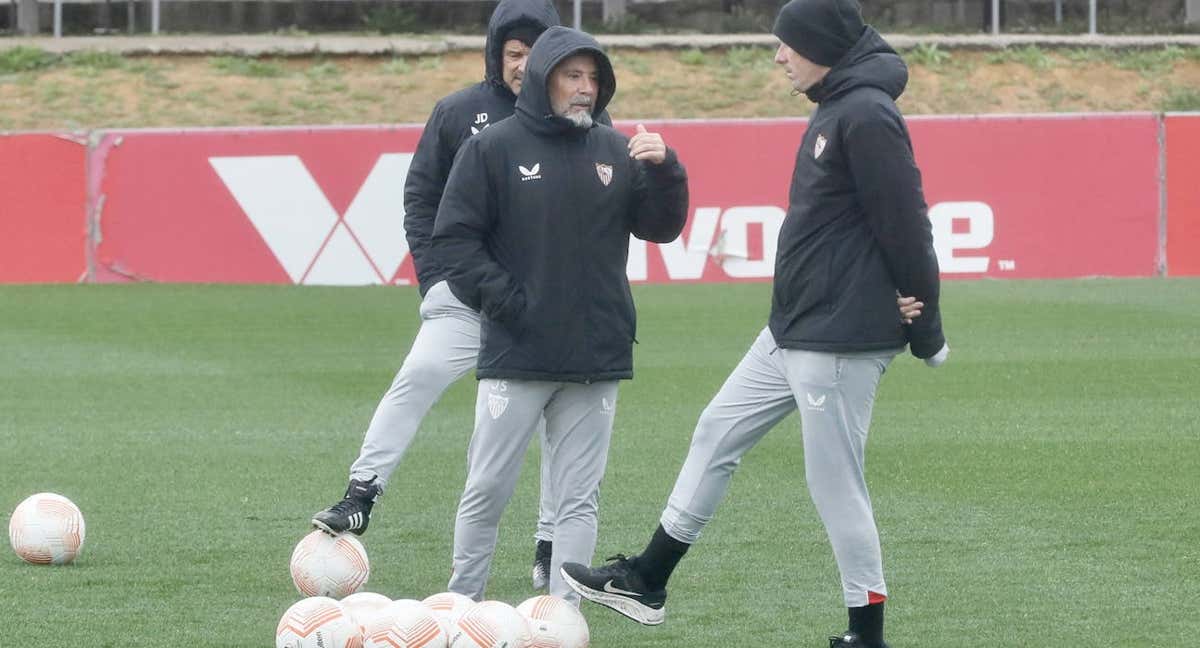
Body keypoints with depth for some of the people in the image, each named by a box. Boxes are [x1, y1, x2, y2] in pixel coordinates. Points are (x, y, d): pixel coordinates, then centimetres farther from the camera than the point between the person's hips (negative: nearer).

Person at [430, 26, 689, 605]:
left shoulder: (615, 151, 10)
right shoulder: (493, 148, -1)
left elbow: (661, 228, 8)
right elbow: (453, 235, -3)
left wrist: (664, 169, -9)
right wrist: (502, 298, -11)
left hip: (596, 358, 3)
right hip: (515, 356, -3)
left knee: (578, 498, 3)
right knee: (487, 491, 0)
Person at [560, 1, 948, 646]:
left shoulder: (866, 115, -18)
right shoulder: (835, 109, 12)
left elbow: (903, 220, -19)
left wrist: (923, 326, -15)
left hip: (841, 340, -11)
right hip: (793, 331, 11)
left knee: (834, 483, -5)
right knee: (717, 432, 16)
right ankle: (646, 583, 25)